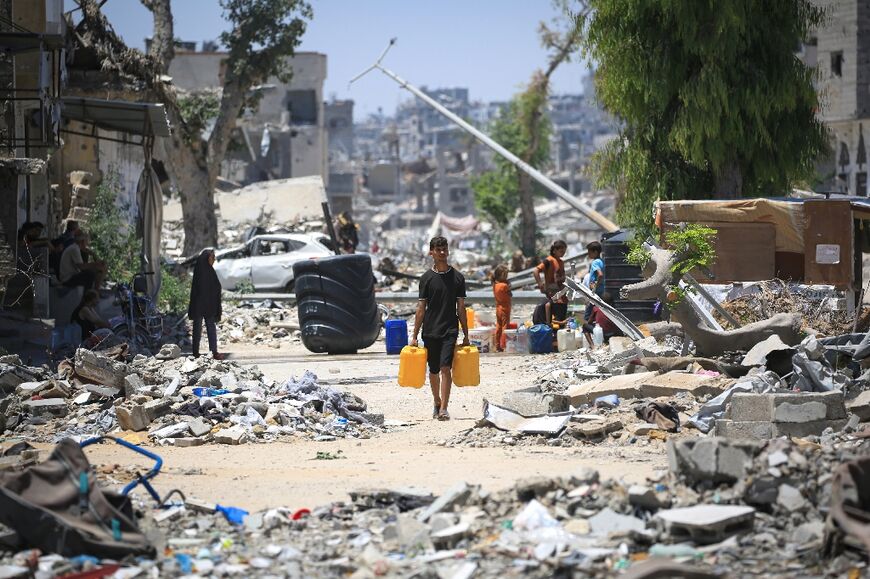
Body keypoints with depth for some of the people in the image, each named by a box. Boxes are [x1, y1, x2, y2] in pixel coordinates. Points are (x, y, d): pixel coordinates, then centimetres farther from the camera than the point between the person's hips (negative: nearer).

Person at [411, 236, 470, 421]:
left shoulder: (457, 277, 4)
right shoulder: (426, 278, 3)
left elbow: (461, 308, 7)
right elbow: (421, 308, 4)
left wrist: (466, 335, 6)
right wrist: (415, 336, 1)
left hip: (450, 330, -1)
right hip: (430, 331, 1)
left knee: (445, 367, -15)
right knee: (433, 371, 10)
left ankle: (444, 409, -18)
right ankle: (437, 402, 31)